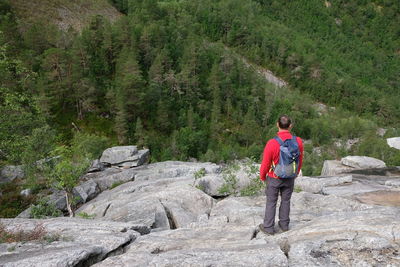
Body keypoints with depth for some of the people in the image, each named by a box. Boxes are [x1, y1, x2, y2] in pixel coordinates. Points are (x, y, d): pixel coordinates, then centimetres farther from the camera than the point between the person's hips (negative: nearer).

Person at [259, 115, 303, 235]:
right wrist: (296, 173, 19)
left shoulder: (272, 143, -28)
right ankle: (284, 224, 35)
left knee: (271, 202, 12)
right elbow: (300, 161, 0)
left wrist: (262, 176, 2)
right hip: (290, 178, 3)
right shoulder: (298, 141, -16)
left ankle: (268, 227, 24)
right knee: (286, 201, 20)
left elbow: (265, 163, -17)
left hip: (274, 178, -3)